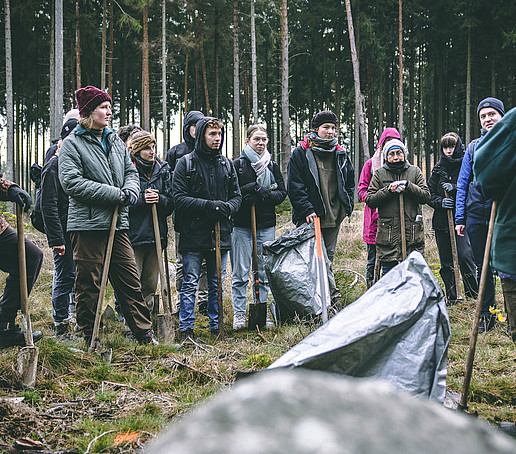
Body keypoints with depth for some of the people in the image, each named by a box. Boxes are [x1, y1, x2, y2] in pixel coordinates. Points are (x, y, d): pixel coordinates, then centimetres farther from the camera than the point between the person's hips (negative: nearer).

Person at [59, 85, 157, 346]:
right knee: (89, 285, 1)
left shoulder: (115, 141, 16)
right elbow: (71, 182, -15)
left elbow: (131, 172, 21)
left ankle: (144, 335, 14)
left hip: (117, 223, 6)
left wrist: (131, 190, -4)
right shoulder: (72, 143, -4)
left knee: (130, 282, 7)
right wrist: (114, 194, -17)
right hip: (87, 224, -6)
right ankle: (89, 339, 12)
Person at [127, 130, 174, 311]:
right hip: (133, 233, -5)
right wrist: (141, 199, -19)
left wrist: (159, 199, -12)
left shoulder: (163, 169, 11)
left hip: (156, 233, 5)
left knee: (151, 283, 10)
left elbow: (171, 203, 8)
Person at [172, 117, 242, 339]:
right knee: (190, 283, 0)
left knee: (217, 284, 11)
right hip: (193, 234, -4)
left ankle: (217, 327, 21)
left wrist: (227, 207, -10)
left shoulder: (226, 164, 12)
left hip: (220, 234, 4)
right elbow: (179, 198, -9)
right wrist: (208, 206, -20)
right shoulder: (186, 163, -2)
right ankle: (186, 329, 8)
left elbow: (237, 195, 13)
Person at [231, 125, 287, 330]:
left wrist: (266, 194, -10)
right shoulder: (238, 164, 2)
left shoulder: (272, 166, 13)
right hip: (242, 223, -3)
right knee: (240, 272, -2)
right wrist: (252, 188, -16)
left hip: (266, 224, 3)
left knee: (264, 272, 7)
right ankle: (239, 313, 5)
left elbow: (282, 192, 9)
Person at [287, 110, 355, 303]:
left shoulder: (340, 155, 13)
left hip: (334, 217, 5)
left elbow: (349, 183, 23)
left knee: (327, 258, 10)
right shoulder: (301, 153, -2)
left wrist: (348, 206, 10)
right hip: (311, 218, -5)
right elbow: (294, 186, -7)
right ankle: (333, 295, -3)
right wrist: (307, 209, -16)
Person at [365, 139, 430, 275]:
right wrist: (388, 190, -11)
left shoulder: (415, 171, 10)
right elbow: (369, 200, 2)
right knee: (388, 270, 0)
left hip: (412, 233, 1)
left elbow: (426, 196, 2)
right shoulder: (379, 174, 8)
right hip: (388, 234, -1)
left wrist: (408, 186, -12)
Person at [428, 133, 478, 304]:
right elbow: (430, 195, 10)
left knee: (465, 255, -16)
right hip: (441, 221, 4)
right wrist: (440, 201, -10)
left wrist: (454, 188, -18)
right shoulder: (438, 169, 13)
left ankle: (473, 292, 0)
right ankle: (451, 296, 15)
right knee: (446, 261, 5)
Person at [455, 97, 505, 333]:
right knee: (482, 267, 9)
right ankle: (486, 316, 19)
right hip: (476, 215, 3)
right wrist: (460, 218, 8)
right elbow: (462, 184, 14)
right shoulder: (473, 147, 12)